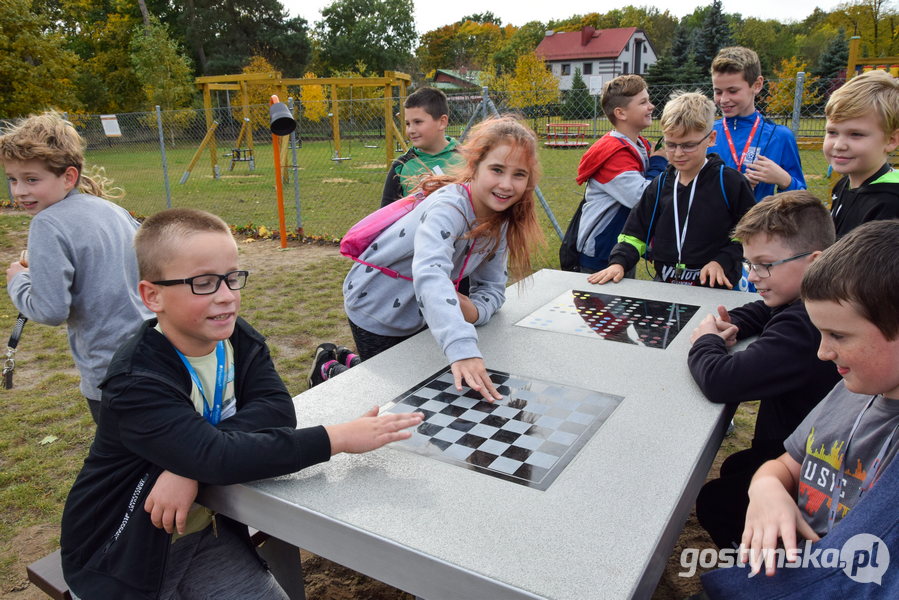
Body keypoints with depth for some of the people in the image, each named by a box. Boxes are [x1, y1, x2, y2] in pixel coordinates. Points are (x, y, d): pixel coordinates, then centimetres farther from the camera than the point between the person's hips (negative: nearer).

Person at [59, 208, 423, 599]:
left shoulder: (238, 340, -8)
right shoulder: (137, 383, -27)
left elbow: (276, 409, -22)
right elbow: (217, 458, -38)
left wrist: (191, 465, -35)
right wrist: (339, 437, -40)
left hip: (204, 529, 4)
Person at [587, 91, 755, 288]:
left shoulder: (730, 182, 0)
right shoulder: (660, 185, 12)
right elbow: (635, 231, 13)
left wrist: (723, 261, -7)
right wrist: (619, 262, -3)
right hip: (663, 284, 3)